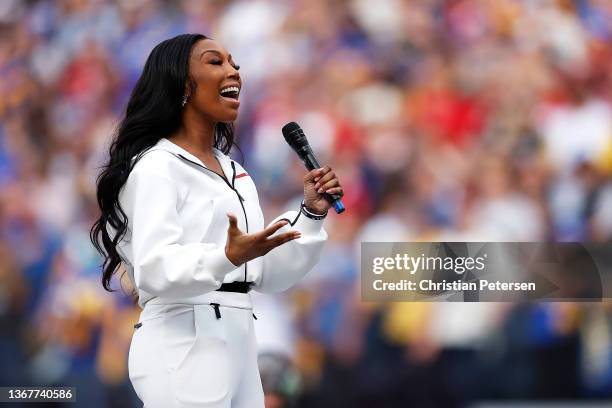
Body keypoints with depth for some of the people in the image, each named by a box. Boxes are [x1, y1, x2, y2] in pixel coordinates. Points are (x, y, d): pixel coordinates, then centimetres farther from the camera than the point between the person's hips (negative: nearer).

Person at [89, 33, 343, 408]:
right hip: (184, 351, -8)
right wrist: (227, 257, -34)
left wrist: (311, 214, 3)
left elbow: (267, 274, 15)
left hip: (237, 345, 8)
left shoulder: (235, 173, 17)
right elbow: (154, 270, -20)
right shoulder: (157, 166, -8)